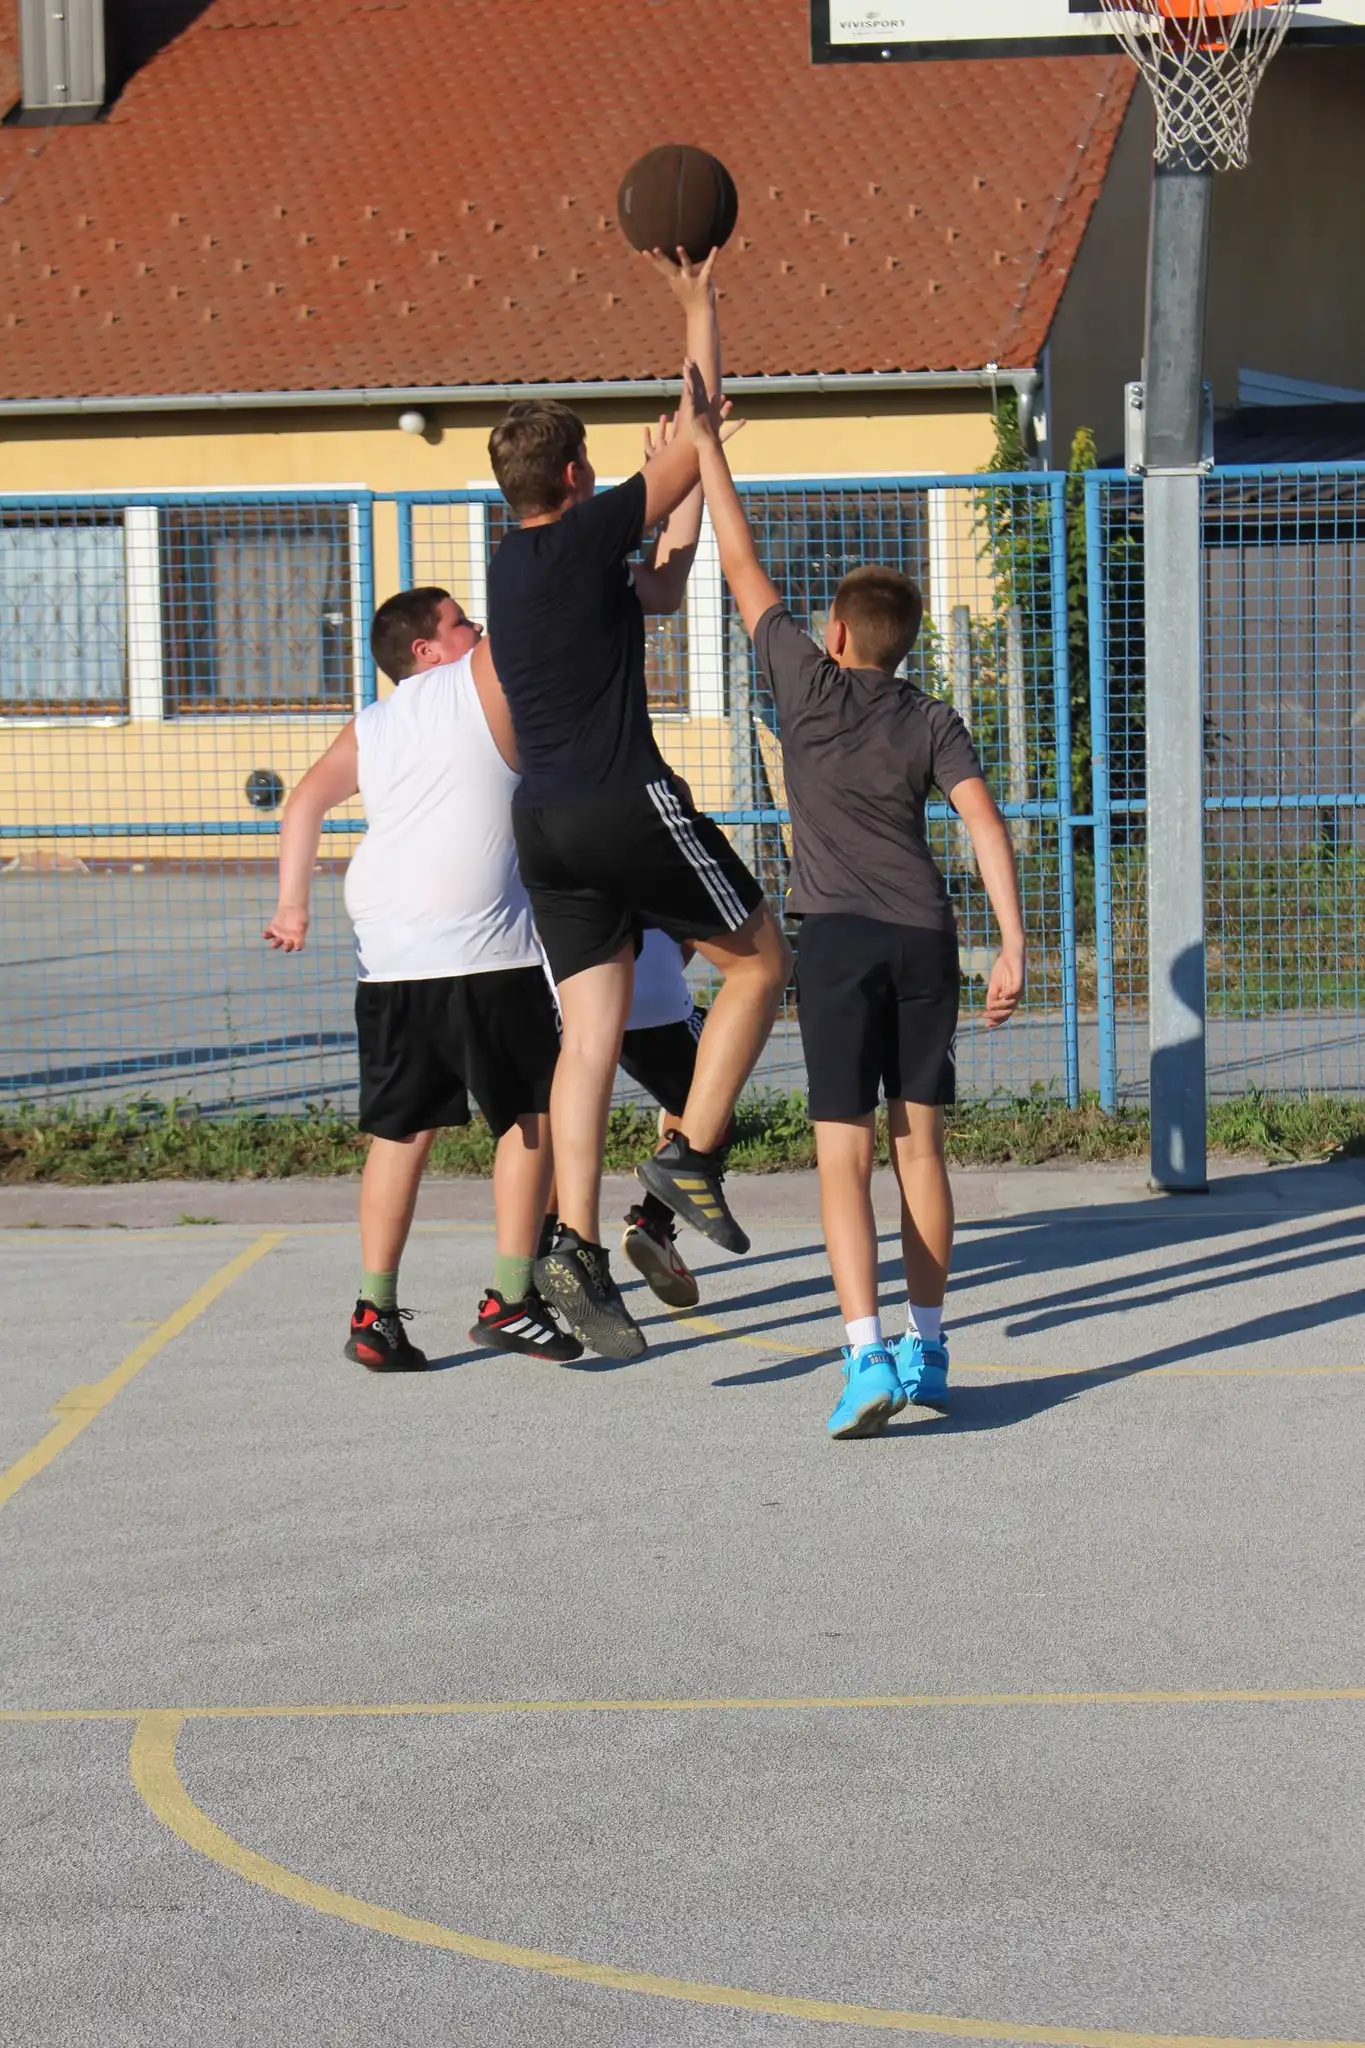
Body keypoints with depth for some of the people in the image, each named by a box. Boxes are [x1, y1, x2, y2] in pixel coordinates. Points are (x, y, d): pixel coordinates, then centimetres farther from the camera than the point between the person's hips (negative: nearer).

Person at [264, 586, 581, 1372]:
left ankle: (376, 1313, 5)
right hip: (488, 954, -6)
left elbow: (307, 801, 5)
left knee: (402, 1130, 10)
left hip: (389, 960, 6)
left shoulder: (369, 726, 15)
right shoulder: (483, 680, 1)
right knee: (531, 1116, 6)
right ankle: (511, 1300, 3)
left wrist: (293, 904, 2)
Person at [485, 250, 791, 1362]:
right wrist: (699, 310, 6)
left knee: (590, 1036, 3)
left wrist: (693, 487, 30)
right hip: (630, 807, -7)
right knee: (761, 960, 10)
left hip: (547, 825, 8)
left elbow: (660, 589, 27)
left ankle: (578, 1246, -9)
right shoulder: (583, 538, -9)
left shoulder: (515, 564, 14)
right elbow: (694, 438, -3)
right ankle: (693, 1154, 2)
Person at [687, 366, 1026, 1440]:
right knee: (922, 1146, 13)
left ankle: (868, 1358, -21)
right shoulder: (934, 720, 7)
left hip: (840, 937, -3)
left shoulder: (811, 685, 2)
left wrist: (708, 449, 17)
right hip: (926, 936, 3)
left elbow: (746, 571, 10)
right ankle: (927, 1350, 18)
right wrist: (1014, 947, -8)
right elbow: (985, 823, -6)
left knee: (845, 1157, -7)